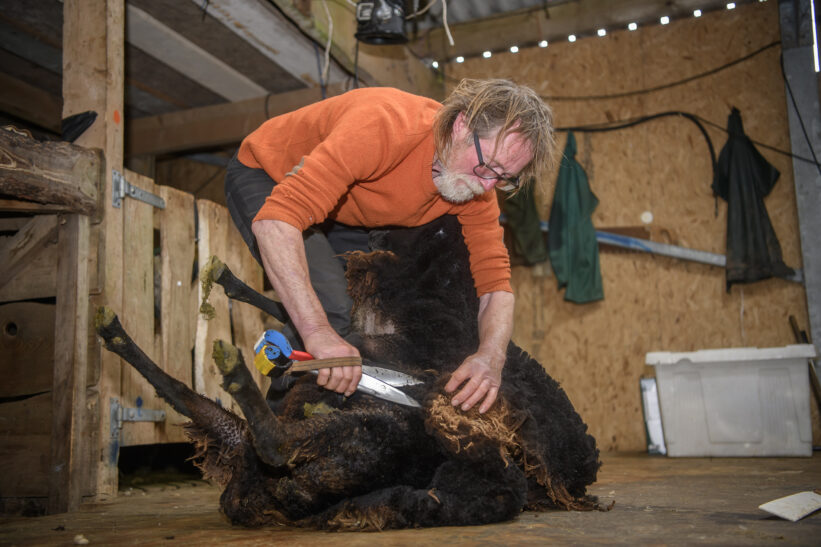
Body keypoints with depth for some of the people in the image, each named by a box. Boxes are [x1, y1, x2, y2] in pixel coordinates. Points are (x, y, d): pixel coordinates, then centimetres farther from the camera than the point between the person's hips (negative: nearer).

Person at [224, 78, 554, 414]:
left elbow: (495, 282, -16)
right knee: (332, 312, -26)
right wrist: (318, 332, -55)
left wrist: (491, 356, -37)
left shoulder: (478, 181, -18)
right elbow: (275, 221, -47)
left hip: (344, 215, 7)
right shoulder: (382, 128, -41)